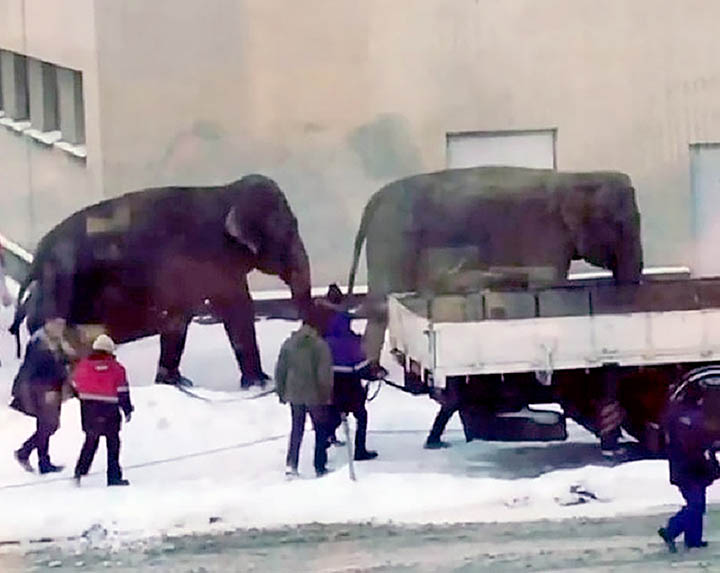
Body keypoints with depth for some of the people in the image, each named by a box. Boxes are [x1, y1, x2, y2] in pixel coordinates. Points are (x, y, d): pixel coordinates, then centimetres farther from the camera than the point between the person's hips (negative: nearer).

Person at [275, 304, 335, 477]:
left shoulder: (289, 343, -2)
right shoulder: (320, 345, -18)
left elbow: (280, 370, 4)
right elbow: (324, 374, -19)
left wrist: (281, 392, 16)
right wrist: (326, 396, -8)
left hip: (294, 395, 4)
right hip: (315, 396, -4)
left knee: (297, 429, 19)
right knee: (321, 430, 12)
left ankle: (291, 465, 14)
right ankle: (320, 467, 17)